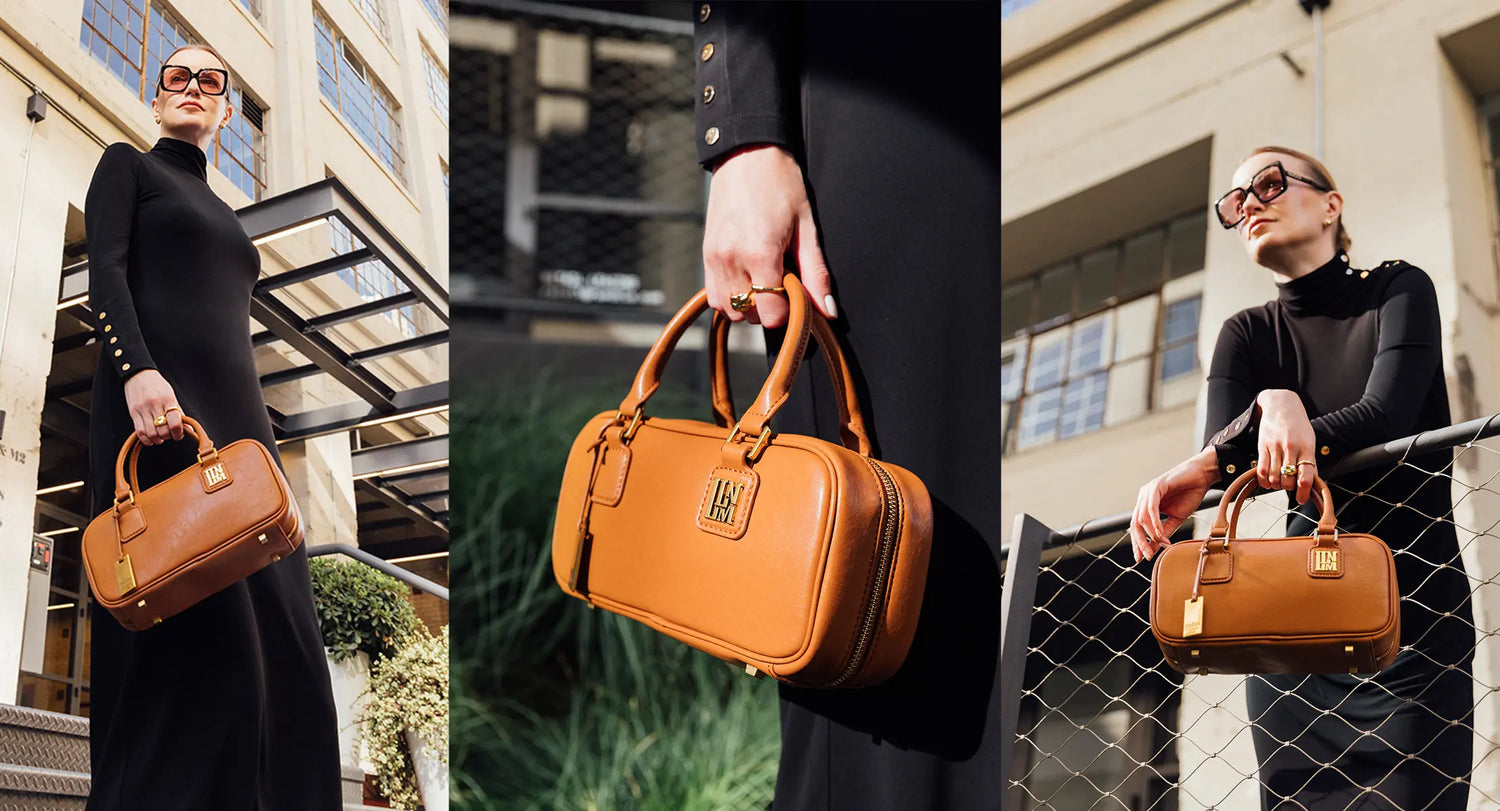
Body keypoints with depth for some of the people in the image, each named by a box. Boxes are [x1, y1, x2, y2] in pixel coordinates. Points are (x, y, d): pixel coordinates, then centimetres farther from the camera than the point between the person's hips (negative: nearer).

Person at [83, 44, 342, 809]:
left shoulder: (221, 213, 31)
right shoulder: (127, 164, 14)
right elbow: (105, 271, -3)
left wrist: (259, 440, 17)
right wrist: (136, 370, -21)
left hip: (238, 412, 7)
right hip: (156, 400, -7)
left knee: (275, 630, -7)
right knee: (192, 622, -20)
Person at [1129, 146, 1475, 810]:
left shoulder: (1398, 290, 4)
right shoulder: (1247, 333, 12)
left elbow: (1386, 414, -14)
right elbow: (1219, 447, -5)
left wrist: (1217, 463, -24)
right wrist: (1272, 404, -29)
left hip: (1415, 603, -2)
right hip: (1294, 608, 3)